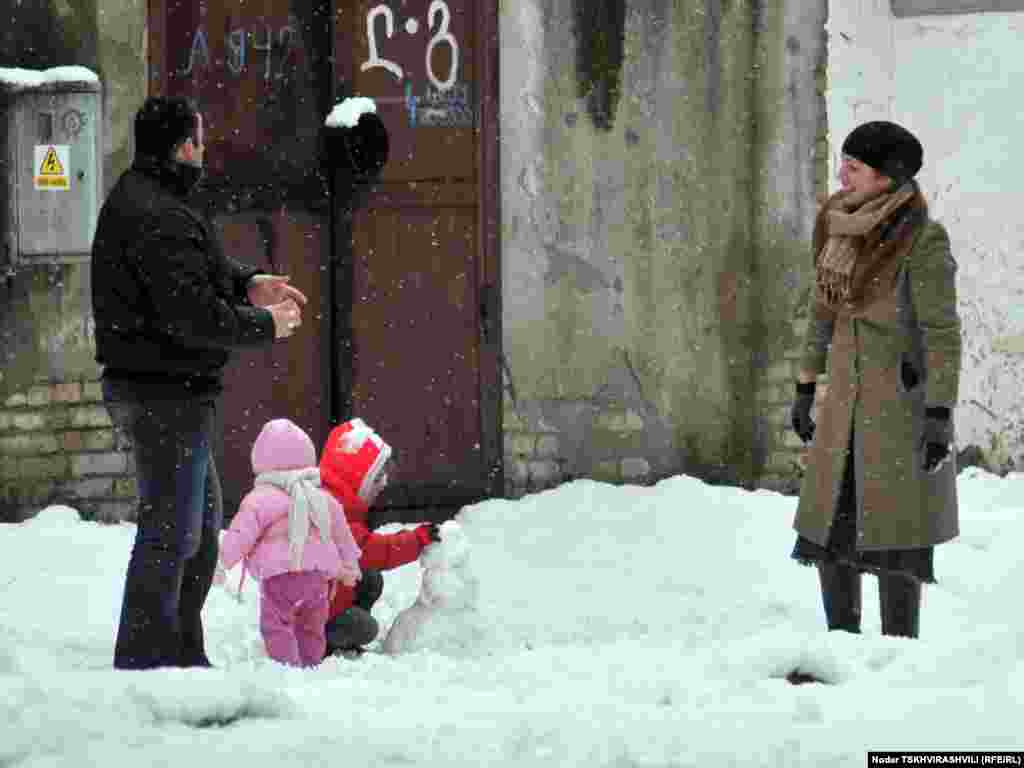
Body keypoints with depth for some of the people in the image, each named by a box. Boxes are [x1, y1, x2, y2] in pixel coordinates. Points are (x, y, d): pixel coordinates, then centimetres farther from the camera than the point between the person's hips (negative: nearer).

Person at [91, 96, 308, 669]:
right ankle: (143, 660, -4)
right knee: (170, 532, -7)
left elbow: (197, 269, 24)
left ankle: (182, 653, 29)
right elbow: (194, 315, -26)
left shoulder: (134, 200, 13)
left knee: (203, 524, 21)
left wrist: (248, 282, 7)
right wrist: (266, 324, -11)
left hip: (149, 389, 11)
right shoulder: (159, 220, -23)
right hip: (166, 393, -11)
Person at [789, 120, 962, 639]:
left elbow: (942, 332, -15)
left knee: (893, 532, -5)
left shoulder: (922, 240, -16)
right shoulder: (843, 228, 5)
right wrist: (805, 390, 17)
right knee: (829, 522, 7)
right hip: (849, 401, 7)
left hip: (905, 401, -7)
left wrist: (940, 417, -18)